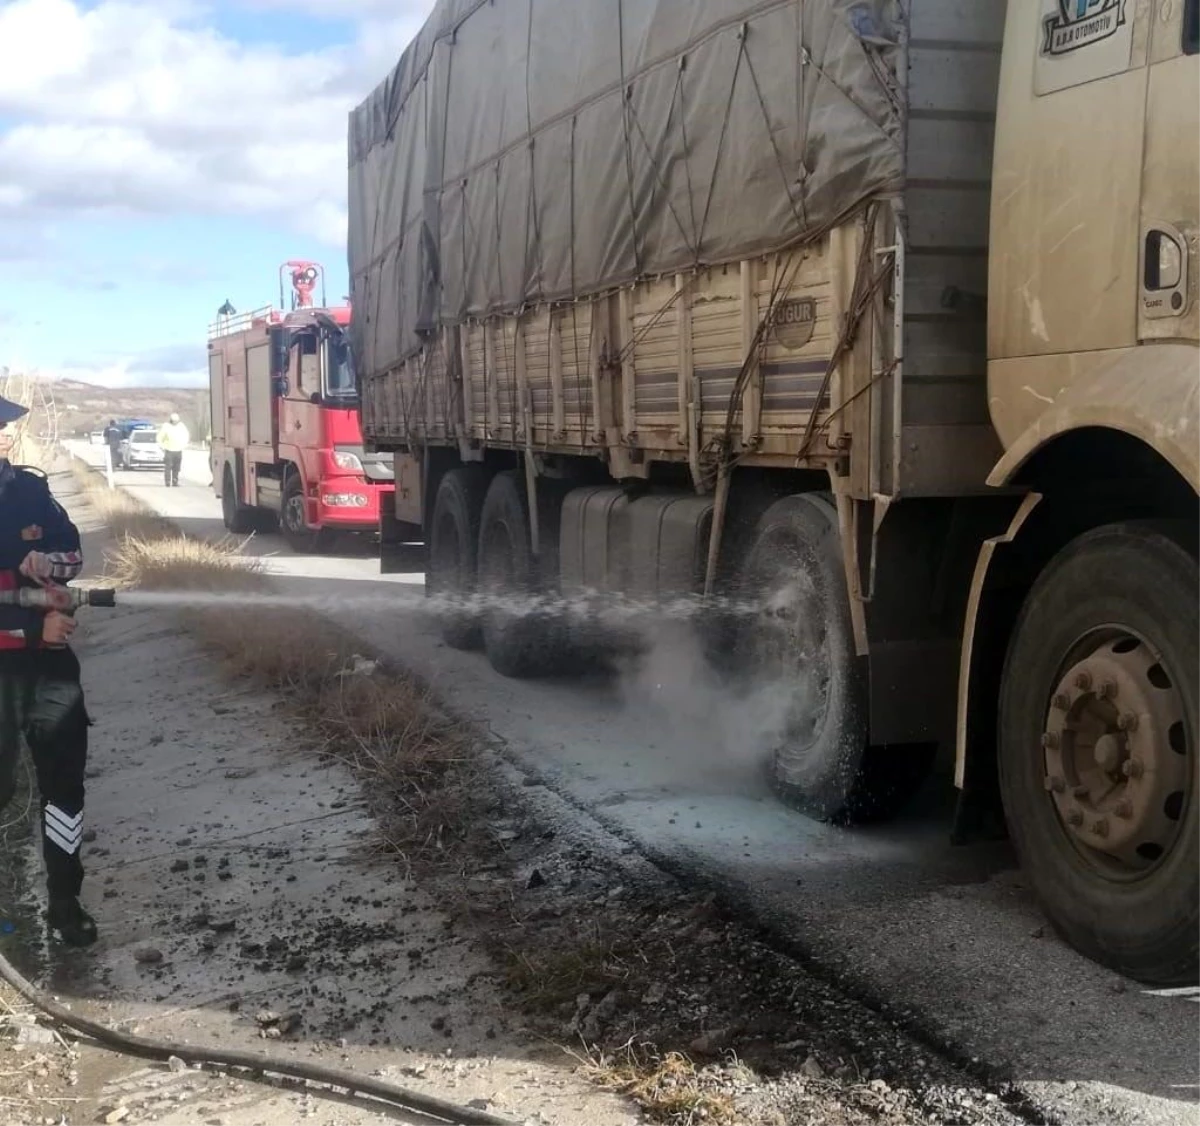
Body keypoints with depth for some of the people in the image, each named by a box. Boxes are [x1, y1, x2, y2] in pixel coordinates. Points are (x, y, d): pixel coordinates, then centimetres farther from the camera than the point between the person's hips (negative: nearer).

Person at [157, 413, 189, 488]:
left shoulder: (181, 426, 4)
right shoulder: (166, 426, -8)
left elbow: (186, 436, 20)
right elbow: (160, 438, 0)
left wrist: (184, 445, 13)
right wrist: (163, 447, -1)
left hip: (178, 451, 3)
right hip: (169, 451, -3)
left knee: (176, 469, 2)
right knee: (168, 468, -7)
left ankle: (175, 483, 7)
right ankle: (168, 483, -5)